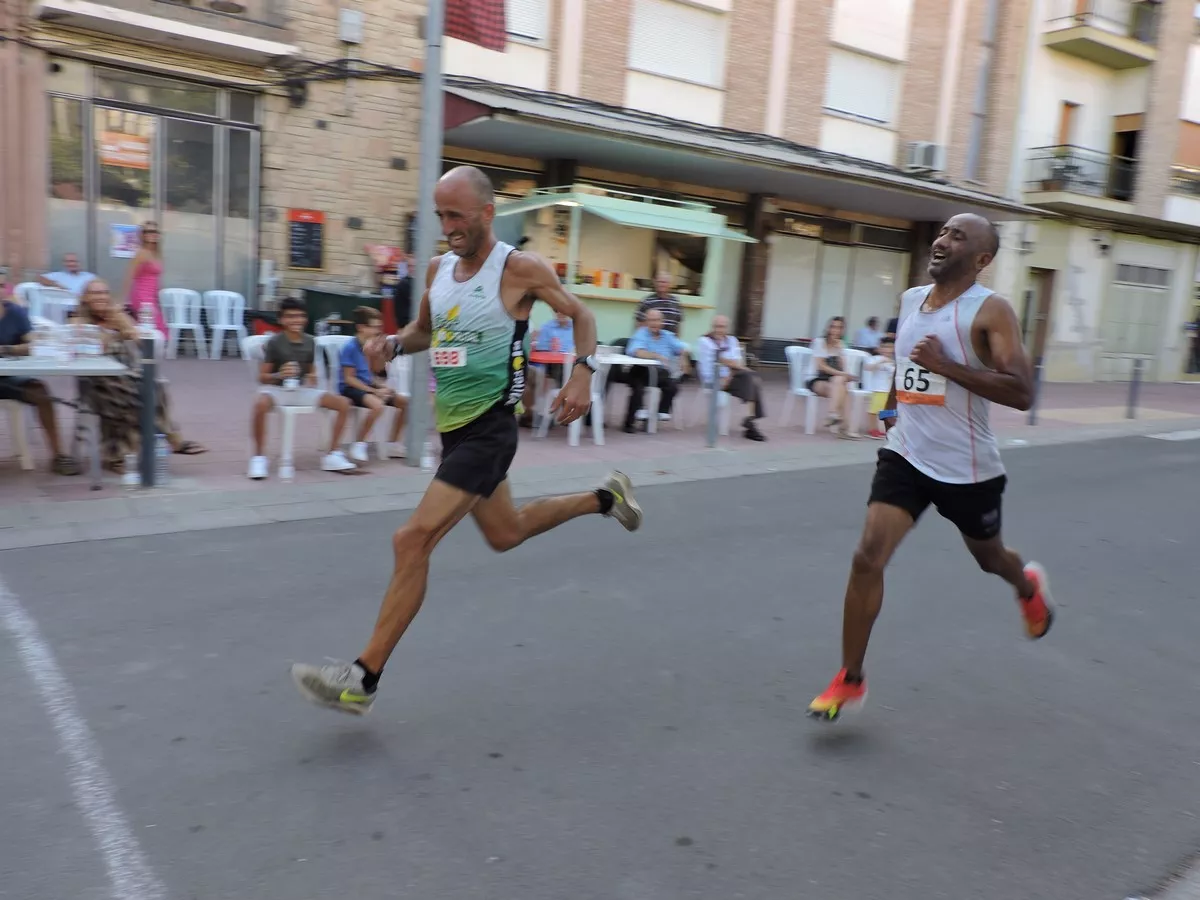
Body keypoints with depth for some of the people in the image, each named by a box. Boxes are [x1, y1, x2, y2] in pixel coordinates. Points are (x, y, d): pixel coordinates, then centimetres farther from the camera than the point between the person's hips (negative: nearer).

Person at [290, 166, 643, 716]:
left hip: (488, 428, -8)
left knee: (413, 540, -16)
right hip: (453, 426, 8)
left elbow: (580, 314, 1)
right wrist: (394, 343, -1)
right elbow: (424, 331, 22)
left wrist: (582, 373, -15)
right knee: (505, 534, 24)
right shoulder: (437, 270, 7)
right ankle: (604, 498, 45)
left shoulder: (520, 269, -11)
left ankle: (363, 679, -6)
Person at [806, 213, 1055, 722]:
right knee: (867, 558, -11)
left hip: (966, 468, -3)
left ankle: (1029, 587, 60)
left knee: (988, 557, 21)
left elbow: (1021, 393, -22)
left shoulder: (990, 311, -14)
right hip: (905, 456, 4)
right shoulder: (909, 300, 5)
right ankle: (850, 680, 1)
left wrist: (946, 366, -28)